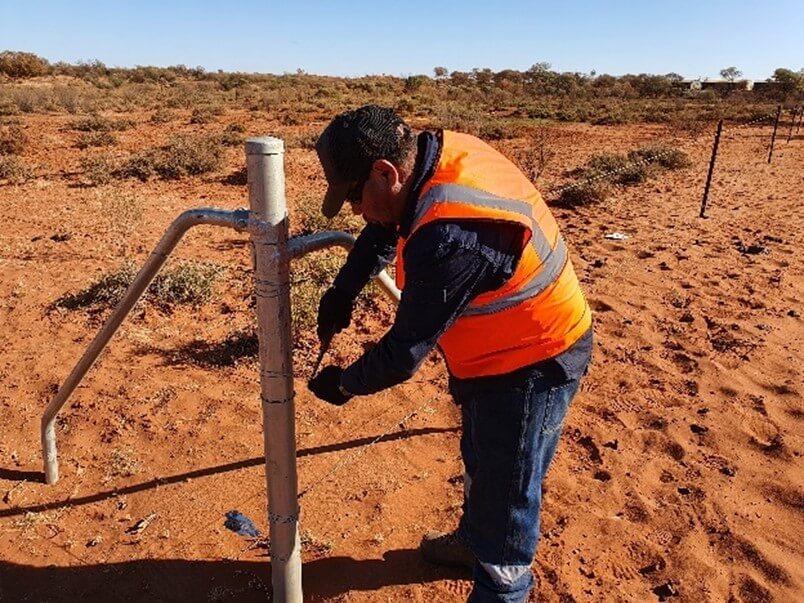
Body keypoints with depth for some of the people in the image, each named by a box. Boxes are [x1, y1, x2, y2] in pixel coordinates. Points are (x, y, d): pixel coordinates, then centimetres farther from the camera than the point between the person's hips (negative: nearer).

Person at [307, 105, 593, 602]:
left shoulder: (451, 238, -37)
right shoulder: (439, 151, -9)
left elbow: (405, 352, -26)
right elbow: (386, 229, 10)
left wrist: (345, 384, -8)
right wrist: (344, 290, 1)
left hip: (530, 365, -10)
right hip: (501, 347, 10)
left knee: (505, 493, 9)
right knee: (481, 459, 28)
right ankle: (475, 539, 54)